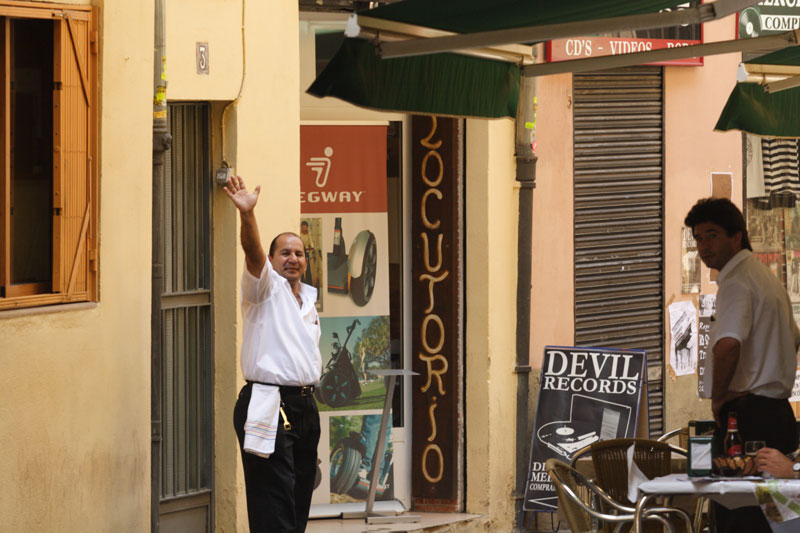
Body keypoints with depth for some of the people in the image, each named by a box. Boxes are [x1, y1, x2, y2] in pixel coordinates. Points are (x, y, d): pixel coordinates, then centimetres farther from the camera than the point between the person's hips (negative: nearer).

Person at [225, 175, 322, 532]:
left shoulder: (308, 299, 20)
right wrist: (247, 214, -39)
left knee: (299, 502, 11)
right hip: (269, 406, -8)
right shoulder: (266, 288, -2)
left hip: (304, 405, 8)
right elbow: (253, 252, -21)